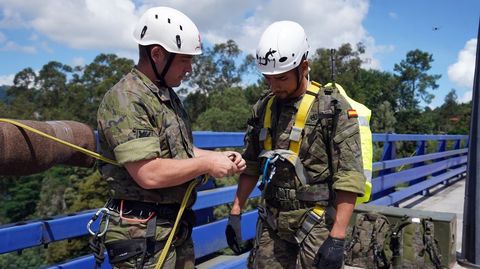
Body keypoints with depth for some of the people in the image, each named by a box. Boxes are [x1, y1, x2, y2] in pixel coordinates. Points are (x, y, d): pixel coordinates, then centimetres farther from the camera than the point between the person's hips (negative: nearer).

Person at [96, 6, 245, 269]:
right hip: (144, 235, -9)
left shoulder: (168, 95, 11)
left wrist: (220, 157, 4)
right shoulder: (125, 100, -20)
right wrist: (207, 164, -17)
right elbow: (149, 174, -27)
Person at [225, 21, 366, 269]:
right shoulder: (263, 108, 6)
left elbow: (349, 178, -14)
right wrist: (235, 212, 11)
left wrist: (337, 238, -17)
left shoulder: (334, 108, -12)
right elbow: (251, 165, 13)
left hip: (315, 225, -5)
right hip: (270, 223, 5)